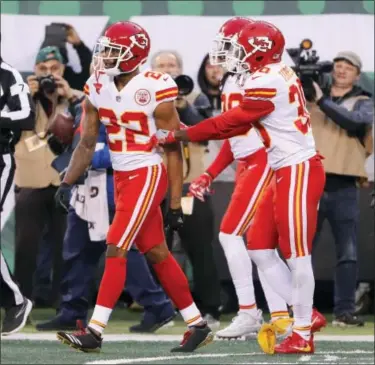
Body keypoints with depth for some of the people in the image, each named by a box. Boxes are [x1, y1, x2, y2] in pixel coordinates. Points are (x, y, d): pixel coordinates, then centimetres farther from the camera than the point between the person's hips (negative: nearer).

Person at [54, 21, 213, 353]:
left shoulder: (154, 90, -16)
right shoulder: (98, 89, 3)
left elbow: (173, 150, -11)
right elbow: (87, 143, 11)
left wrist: (176, 204, -12)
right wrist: (68, 182, 1)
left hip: (147, 176, -7)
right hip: (122, 177, 7)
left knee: (116, 249, -12)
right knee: (157, 254, 12)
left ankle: (95, 332, -12)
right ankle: (197, 325, 21)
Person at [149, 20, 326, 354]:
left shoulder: (266, 83, -17)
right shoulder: (279, 75, 13)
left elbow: (229, 125, -9)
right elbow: (238, 127, 14)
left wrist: (177, 136, -1)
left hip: (299, 172, -10)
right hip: (286, 173, 10)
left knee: (296, 254, -4)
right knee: (260, 249, 11)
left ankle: (302, 335, 2)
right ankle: (304, 315, 16)